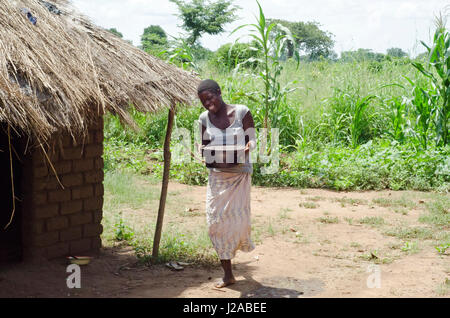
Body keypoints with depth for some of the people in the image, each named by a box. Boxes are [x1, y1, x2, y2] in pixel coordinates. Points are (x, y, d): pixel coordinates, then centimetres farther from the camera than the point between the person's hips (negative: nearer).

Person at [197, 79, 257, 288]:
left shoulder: (242, 112, -6)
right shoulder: (204, 118, 3)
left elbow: (252, 140, -4)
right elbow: (204, 145, 12)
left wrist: (246, 148, -26)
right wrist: (202, 150, -12)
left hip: (240, 173, -3)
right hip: (217, 175, 3)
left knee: (238, 220, -4)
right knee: (216, 222, -2)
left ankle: (243, 241, 37)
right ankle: (227, 274, 8)